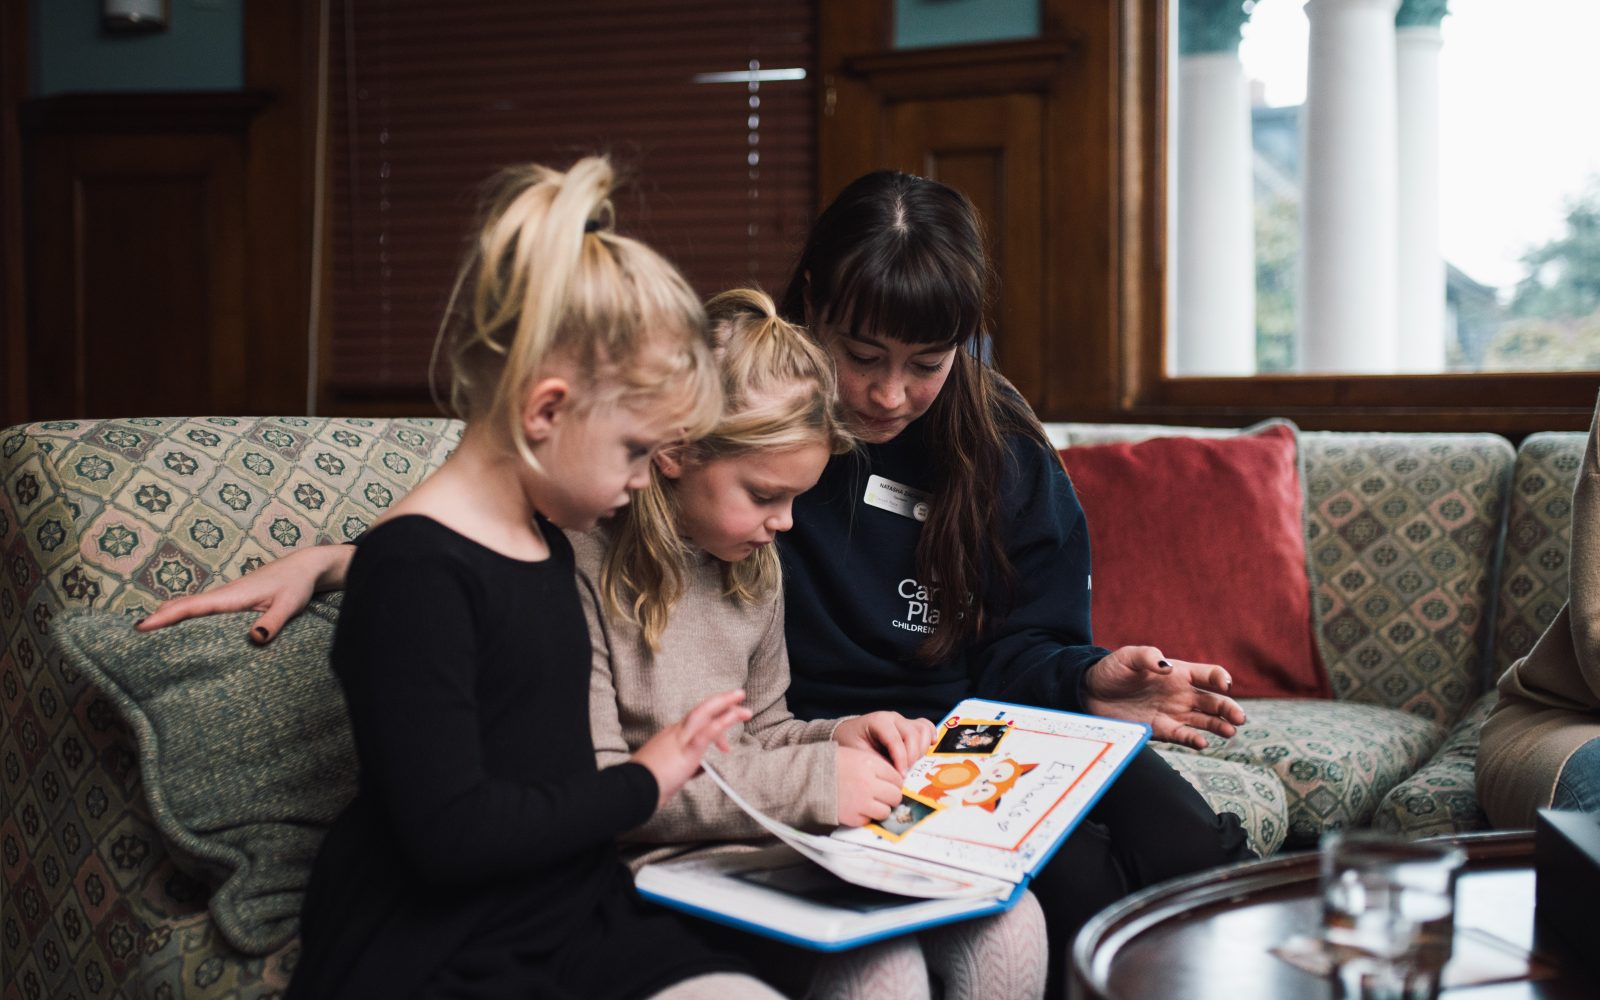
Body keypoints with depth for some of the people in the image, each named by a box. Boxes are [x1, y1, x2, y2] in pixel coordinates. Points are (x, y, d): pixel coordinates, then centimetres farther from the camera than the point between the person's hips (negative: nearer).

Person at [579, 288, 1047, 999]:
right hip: (658, 861, -7)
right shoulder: (582, 564, -14)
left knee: (1008, 924, -17)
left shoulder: (752, 564, 13)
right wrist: (807, 781, -19)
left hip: (762, 836, 7)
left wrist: (838, 739, -1)